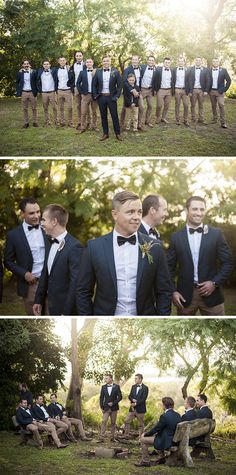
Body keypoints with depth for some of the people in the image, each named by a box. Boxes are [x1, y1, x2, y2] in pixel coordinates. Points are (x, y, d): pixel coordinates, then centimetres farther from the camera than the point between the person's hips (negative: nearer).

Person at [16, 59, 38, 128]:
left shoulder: (33, 72, 0)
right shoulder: (19, 73, 3)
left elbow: (36, 82, 4)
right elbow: (17, 83, 11)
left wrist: (36, 91, -4)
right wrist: (18, 92, 2)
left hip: (32, 92, -1)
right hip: (23, 93, 1)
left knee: (34, 108, 4)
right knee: (25, 109, 5)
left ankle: (35, 122, 12)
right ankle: (26, 123, 10)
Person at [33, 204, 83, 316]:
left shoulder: (74, 247, -19)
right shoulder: (51, 243, 7)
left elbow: (75, 282, -21)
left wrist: (66, 313, -20)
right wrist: (39, 300, 14)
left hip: (66, 308, -8)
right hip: (53, 306, 8)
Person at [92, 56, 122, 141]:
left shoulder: (115, 72, -2)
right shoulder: (98, 71, 4)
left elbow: (119, 85, -1)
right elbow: (94, 85, 7)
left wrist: (117, 96, -7)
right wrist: (95, 95, 0)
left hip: (111, 97, -2)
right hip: (101, 97, 2)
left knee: (114, 116, 3)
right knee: (103, 116, 8)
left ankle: (117, 133, 11)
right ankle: (105, 133, 17)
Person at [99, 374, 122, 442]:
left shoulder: (116, 386, 0)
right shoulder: (103, 387, 6)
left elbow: (120, 397, -2)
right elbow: (101, 397, 7)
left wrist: (113, 403, -13)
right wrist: (101, 407, 0)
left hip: (114, 407, 0)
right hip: (106, 408, 0)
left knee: (113, 423, 5)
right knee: (104, 422, -10)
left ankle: (112, 437, 13)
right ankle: (101, 438, -13)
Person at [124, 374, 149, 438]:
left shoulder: (145, 388, -8)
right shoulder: (133, 387, 11)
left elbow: (143, 399, -15)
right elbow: (130, 396, 7)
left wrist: (136, 403, -19)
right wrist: (133, 399, -14)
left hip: (140, 409, -6)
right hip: (132, 409, 6)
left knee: (141, 424, 3)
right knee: (127, 421, 1)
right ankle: (126, 436, 8)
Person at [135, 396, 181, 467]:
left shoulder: (164, 416, -23)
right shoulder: (177, 415, 1)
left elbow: (156, 429, -14)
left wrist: (145, 434, 3)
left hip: (167, 442, -9)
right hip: (175, 440, 9)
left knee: (143, 439, 3)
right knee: (154, 435, 34)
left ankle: (145, 461, 9)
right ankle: (162, 458, 35)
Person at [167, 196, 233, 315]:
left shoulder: (216, 234, 1)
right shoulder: (176, 237, 3)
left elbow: (228, 262, 2)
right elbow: (170, 267, 6)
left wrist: (215, 283, -9)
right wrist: (172, 291, -3)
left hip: (210, 294, -1)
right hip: (185, 295, 1)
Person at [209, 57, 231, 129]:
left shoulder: (223, 70, -1)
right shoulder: (209, 71, 4)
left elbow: (229, 80, 0)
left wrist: (224, 89, -6)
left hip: (219, 91, -3)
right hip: (211, 91, 3)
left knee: (221, 105, -12)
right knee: (213, 106, 10)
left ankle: (223, 122, -14)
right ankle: (215, 119, 22)